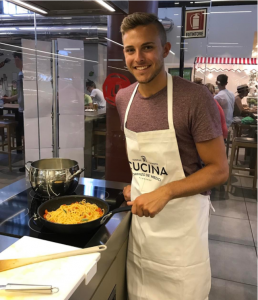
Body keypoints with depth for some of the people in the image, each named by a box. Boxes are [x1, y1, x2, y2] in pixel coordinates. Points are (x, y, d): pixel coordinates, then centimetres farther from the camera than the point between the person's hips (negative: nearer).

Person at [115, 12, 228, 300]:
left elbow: (219, 169, -15)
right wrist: (133, 184, 1)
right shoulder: (122, 98, 0)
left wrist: (165, 192, -26)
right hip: (139, 214, 5)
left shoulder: (195, 98, -18)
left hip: (182, 221, -5)